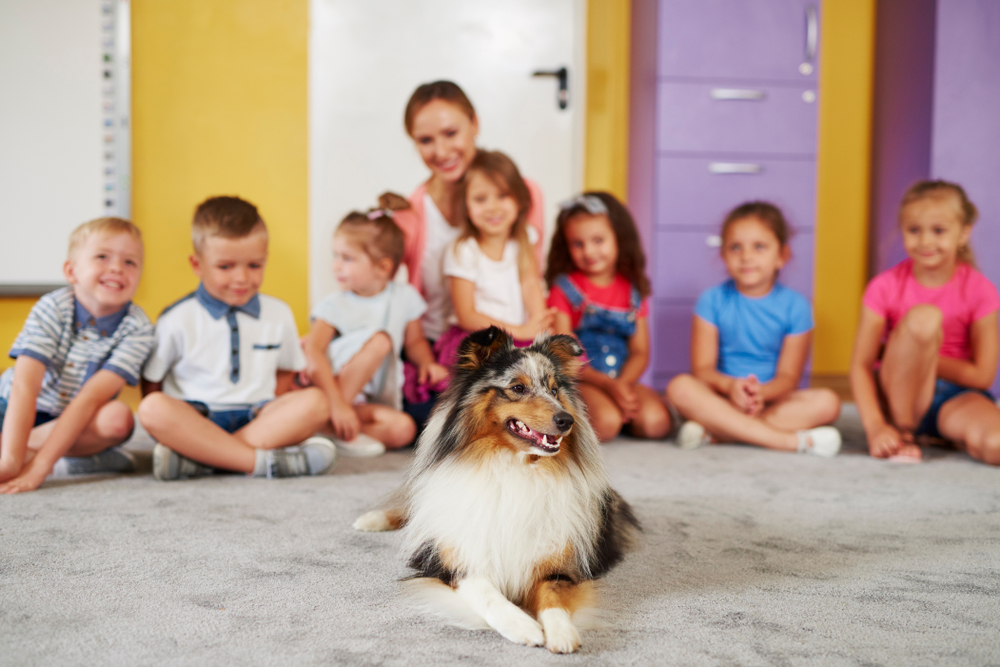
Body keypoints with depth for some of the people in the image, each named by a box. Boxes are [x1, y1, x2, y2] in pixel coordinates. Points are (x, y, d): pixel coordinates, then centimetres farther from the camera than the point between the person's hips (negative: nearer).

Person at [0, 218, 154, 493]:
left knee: (118, 416, -31)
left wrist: (40, 465, -34)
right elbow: (24, 385, -26)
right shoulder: (51, 309, -17)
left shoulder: (138, 329, -18)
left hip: (77, 423, 0)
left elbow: (90, 397, -25)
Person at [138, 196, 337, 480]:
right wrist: (171, 428, -7)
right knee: (152, 408, -33)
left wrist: (267, 413, 2)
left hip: (257, 417, 3)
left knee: (315, 402, -25)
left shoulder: (279, 315, 9)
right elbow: (151, 383, 5)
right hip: (195, 419, -2)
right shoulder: (177, 320, 0)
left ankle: (198, 456, -31)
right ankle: (264, 461, -37)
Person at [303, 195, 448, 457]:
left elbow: (415, 341, 18)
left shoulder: (404, 297, 4)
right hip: (339, 388, -3)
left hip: (376, 401, 4)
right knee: (380, 339, -27)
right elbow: (313, 350, -19)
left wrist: (427, 363, -6)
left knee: (403, 430, -28)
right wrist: (337, 404, -31)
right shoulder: (335, 305, -6)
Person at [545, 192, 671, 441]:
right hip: (579, 381, -3)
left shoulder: (632, 290, 11)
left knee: (655, 422, -24)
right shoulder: (564, 288, 0)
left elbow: (640, 352, 7)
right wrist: (608, 385, -20)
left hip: (624, 378, 4)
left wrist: (623, 383, -15)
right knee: (606, 422, -32)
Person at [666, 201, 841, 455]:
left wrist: (762, 393, -27)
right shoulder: (712, 300, -2)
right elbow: (702, 368, -6)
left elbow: (788, 376, -5)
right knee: (681, 387, -31)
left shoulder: (794, 306, -1)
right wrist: (730, 386, -28)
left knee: (827, 403, -25)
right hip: (723, 396, -1)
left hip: (770, 399, 1)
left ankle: (713, 431, -30)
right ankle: (792, 440, -33)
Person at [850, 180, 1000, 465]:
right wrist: (876, 426, -28)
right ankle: (903, 432, -16)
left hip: (954, 398, 1)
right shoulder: (885, 287, -8)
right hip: (898, 395, 0)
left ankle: (946, 433, 2)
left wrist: (908, 354, -14)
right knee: (922, 317, -31)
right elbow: (861, 365, -13)